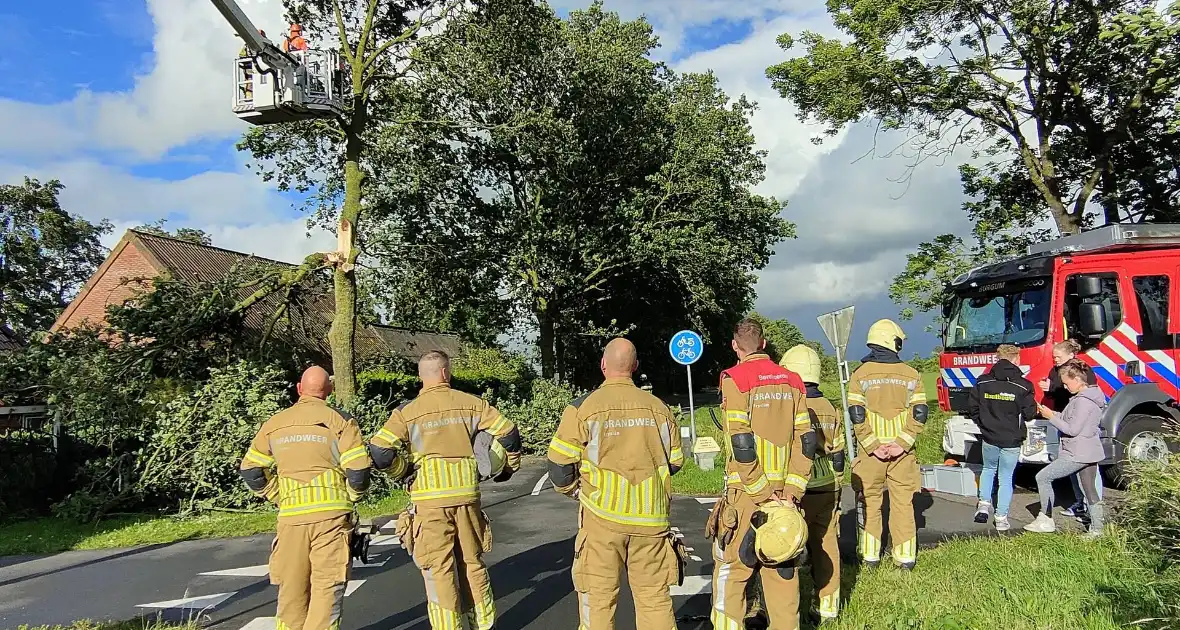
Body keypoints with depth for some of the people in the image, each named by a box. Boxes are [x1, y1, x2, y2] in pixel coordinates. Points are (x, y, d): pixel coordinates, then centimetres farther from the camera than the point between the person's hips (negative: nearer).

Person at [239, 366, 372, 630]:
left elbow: (251, 471, 11)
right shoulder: (340, 420, -3)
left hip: (290, 517, 3)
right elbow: (358, 470, -10)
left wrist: (279, 497, 17)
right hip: (331, 515, -3)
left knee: (292, 589, 14)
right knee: (327, 588, 1)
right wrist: (351, 496, 8)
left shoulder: (274, 423, 9)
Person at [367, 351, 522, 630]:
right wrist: (509, 465, 19)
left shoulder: (407, 412, -3)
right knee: (473, 563, 18)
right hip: (467, 496, 3)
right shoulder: (472, 404, 2)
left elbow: (379, 454, -11)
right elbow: (508, 433, 2)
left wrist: (403, 467, 9)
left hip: (430, 500, -3)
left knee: (439, 570, 5)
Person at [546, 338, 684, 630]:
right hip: (651, 517, 3)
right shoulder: (659, 408, 4)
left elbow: (559, 464, -6)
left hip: (603, 516, -3)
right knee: (655, 595, 13)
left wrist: (573, 490, 14)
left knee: (598, 596, 7)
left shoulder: (583, 408, -7)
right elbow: (675, 463, 12)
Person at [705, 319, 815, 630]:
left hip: (747, 495, -5)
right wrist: (792, 490, 0)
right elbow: (805, 441, 2)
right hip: (784, 493, 5)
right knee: (784, 569, 15)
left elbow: (741, 445, -16)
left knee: (731, 569, 6)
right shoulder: (791, 380, 7)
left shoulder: (735, 379, -10)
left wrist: (762, 495, -11)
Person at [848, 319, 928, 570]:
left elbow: (856, 415, -11)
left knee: (870, 503, 10)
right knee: (903, 503, 9)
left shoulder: (861, 374, -3)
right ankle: (905, 556, 14)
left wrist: (872, 445, -10)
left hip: (870, 451, -1)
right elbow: (919, 414, -6)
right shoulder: (911, 375, 1)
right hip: (902, 450, 1)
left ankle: (870, 555, 15)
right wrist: (902, 443, -9)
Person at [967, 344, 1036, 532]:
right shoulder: (1023, 386, -12)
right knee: (1006, 478, 9)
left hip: (989, 438, 2)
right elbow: (1030, 413, -8)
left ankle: (984, 504, 14)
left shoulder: (982, 382, -4)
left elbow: (972, 406, 2)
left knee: (988, 469, 26)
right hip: (1012, 440, -2)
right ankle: (1001, 518, 12)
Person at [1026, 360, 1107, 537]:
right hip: (1088, 453, 10)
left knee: (1043, 477, -4)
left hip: (1077, 454, -10)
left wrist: (1051, 417, -13)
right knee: (1090, 491, 13)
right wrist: (1056, 414, 6)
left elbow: (1073, 429, -21)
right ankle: (1097, 530, 17)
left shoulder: (1083, 401, -20)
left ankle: (1046, 521, 2)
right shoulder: (1090, 396, 12)